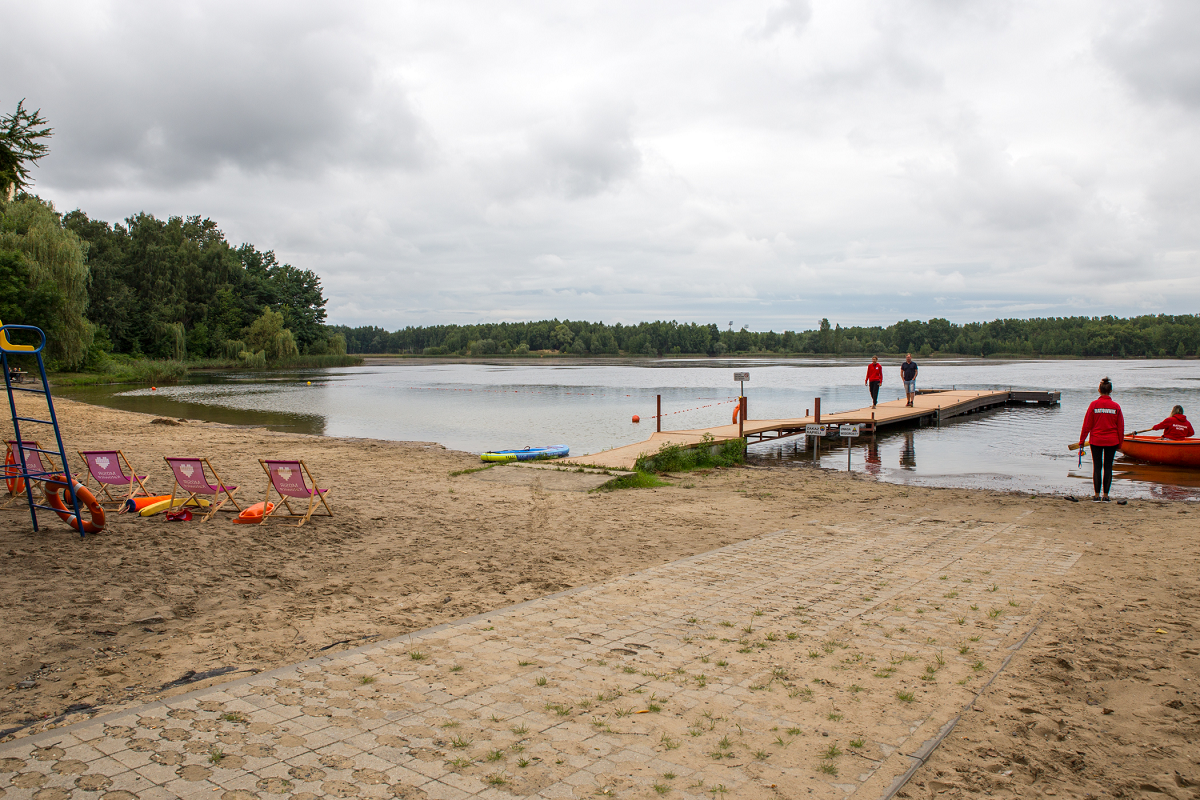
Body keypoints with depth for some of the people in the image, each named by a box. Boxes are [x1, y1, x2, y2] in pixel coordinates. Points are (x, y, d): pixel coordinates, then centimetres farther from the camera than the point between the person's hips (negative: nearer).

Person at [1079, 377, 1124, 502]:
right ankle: (1106, 495, 9)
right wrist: (1120, 442, 13)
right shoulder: (1116, 407, -3)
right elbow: (1120, 427, 3)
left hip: (1096, 440, -1)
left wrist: (1082, 440, 3)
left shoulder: (1094, 405, -7)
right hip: (1112, 441, 1)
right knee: (1108, 467, 7)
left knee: (1097, 467, 5)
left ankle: (1097, 495, 6)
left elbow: (1087, 424, -4)